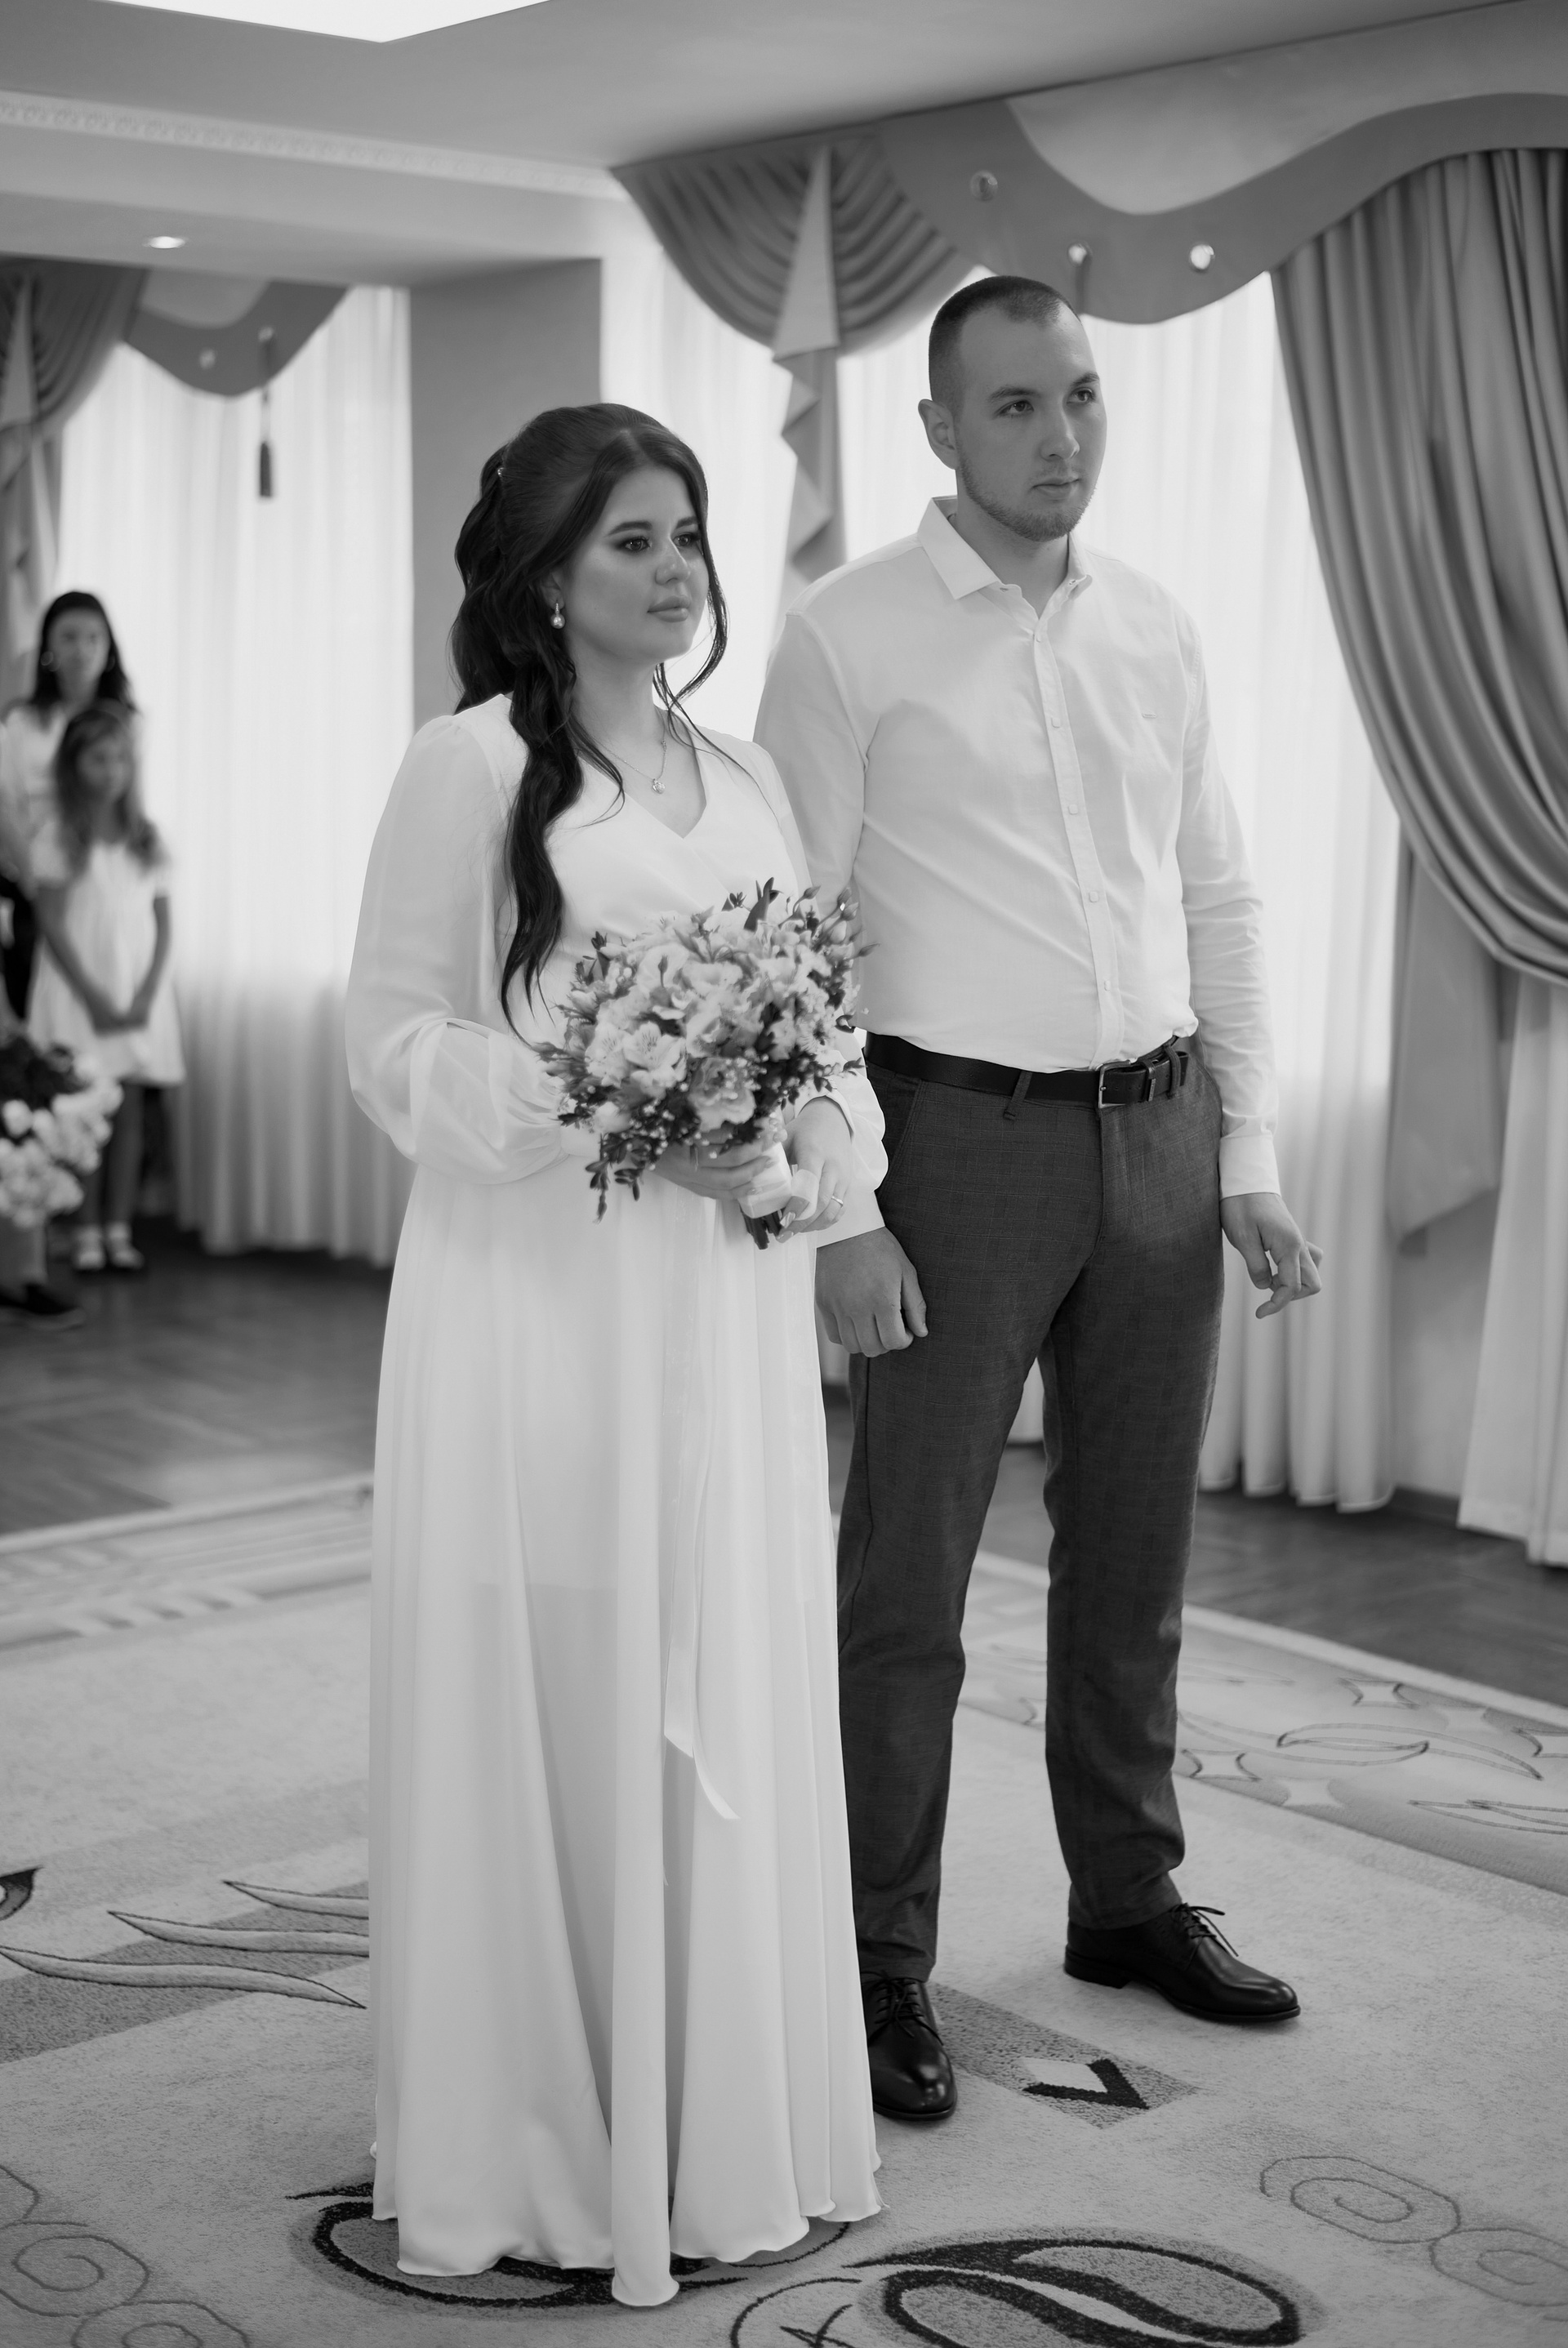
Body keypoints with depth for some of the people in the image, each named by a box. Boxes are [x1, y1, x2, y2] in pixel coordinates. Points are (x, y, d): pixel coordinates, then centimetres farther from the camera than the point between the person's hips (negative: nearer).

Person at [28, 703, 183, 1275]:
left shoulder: (146, 839, 7)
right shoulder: (56, 838, -3)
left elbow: (163, 923, 6)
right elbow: (52, 926, -6)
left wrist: (147, 993, -7)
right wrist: (93, 995, -13)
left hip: (139, 993, 3)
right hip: (79, 988, -3)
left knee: (129, 1109, 2)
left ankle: (119, 1230, 6)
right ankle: (86, 1234, 1)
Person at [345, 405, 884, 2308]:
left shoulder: (746, 777, 13)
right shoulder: (472, 762, -5)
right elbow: (392, 1038, -6)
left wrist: (811, 1136, -5)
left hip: (727, 1309, 6)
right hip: (537, 1299, -5)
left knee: (731, 1701, 11)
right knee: (553, 1704, 1)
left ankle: (720, 2115, 27)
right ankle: (541, 2140, 18)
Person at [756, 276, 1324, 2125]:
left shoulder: (1156, 634, 9)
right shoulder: (848, 637, -6)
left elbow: (1219, 905, 13)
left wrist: (1251, 1162, 7)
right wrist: (842, 1211, -14)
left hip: (1161, 1135, 5)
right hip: (965, 1135, -5)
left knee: (1135, 1551, 16)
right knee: (907, 1570, 1)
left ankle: (1129, 1900, 32)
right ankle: (883, 1963, 15)